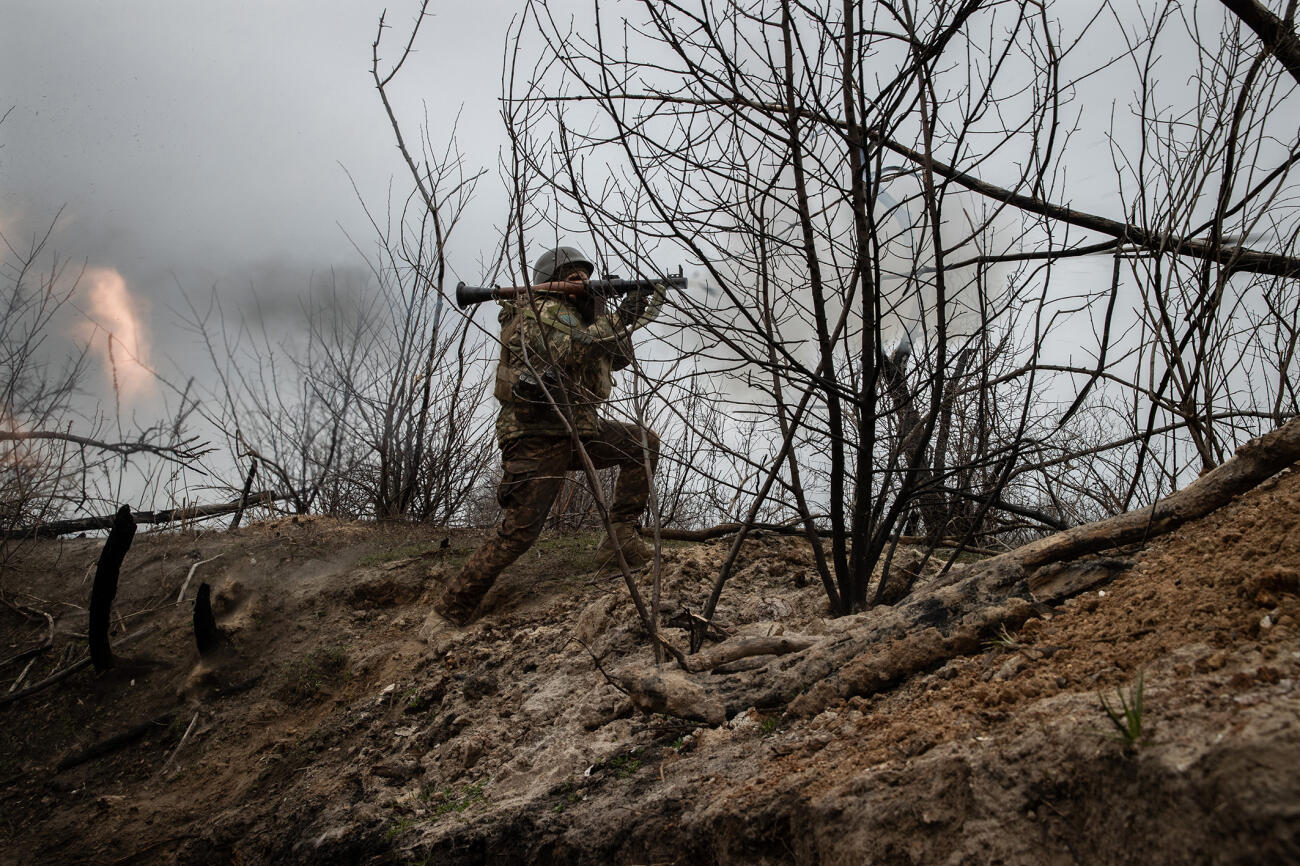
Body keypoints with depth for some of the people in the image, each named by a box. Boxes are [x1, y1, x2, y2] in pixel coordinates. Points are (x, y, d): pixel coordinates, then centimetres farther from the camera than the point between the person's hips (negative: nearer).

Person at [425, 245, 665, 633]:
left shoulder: (581, 314, 19)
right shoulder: (542, 309, -8)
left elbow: (618, 358, 22)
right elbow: (566, 349, -27)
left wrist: (631, 317, 7)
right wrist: (616, 321, -20)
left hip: (578, 428, 9)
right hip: (536, 438, -9)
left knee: (644, 443, 7)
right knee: (518, 532, -12)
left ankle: (619, 538, 6)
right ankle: (451, 609, -1)